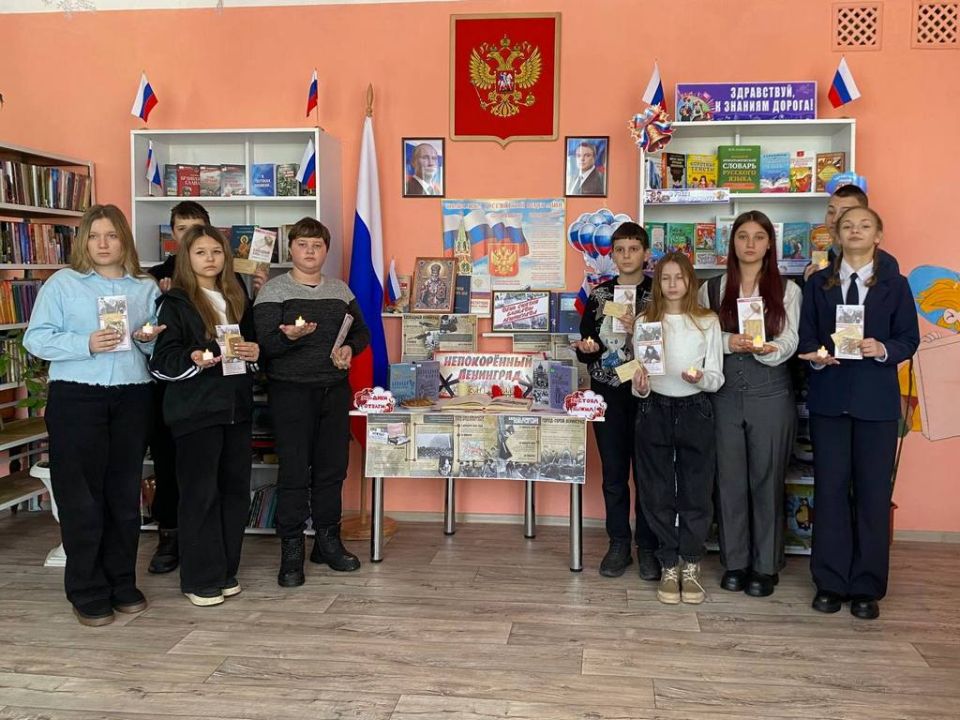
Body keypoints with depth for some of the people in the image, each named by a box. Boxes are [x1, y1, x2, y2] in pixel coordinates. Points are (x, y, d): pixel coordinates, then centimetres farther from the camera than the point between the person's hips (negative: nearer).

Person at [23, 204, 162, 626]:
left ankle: (122, 583, 21)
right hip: (76, 399, -3)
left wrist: (147, 339, -6)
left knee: (126, 493, 8)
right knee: (82, 496, 0)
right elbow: (36, 339, -4)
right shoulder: (62, 283, 3)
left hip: (132, 400, 3)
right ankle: (87, 592, 10)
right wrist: (86, 344, -18)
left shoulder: (146, 288, 12)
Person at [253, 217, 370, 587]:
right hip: (291, 390, -5)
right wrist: (289, 336, -32)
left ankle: (328, 539, 24)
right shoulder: (274, 290, -3)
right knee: (294, 470, -3)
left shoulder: (340, 290, 12)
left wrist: (350, 348, -4)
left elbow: (362, 331, 17)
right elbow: (263, 342, -12)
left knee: (332, 466, 10)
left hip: (335, 389, 5)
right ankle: (291, 550, 7)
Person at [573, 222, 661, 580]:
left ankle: (647, 547, 17)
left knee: (647, 472, 3)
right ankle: (619, 544, 20)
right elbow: (585, 348, 11)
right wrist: (586, 348, -11)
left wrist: (640, 331, -18)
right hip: (608, 394, 2)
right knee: (614, 473, 8)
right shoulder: (599, 294, 8)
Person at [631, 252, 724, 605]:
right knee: (658, 492, 5)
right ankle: (669, 567, 19)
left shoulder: (708, 322, 0)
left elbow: (717, 379, 0)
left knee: (696, 491, 4)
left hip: (695, 411, -1)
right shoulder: (644, 321, 3)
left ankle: (691, 566, 20)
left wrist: (700, 378, -21)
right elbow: (639, 374, 4)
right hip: (655, 411, 1)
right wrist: (639, 386, -17)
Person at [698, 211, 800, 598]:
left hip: (770, 396, -1)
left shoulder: (787, 290, 5)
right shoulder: (711, 289, 8)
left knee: (767, 479, 4)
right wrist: (730, 342, -15)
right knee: (729, 479, 6)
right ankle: (735, 562, 19)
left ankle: (765, 566, 16)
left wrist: (764, 348, -24)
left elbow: (788, 343, -4)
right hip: (725, 395, 1)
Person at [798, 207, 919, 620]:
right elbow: (805, 337, 4)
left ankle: (867, 587, 14)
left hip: (876, 399, -1)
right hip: (829, 397, 1)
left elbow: (909, 339, 1)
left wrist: (882, 349, -18)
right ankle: (830, 582, 14)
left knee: (873, 490, 3)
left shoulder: (895, 284, 5)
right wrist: (816, 356, -16)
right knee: (830, 488, 4)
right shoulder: (818, 283, 8)